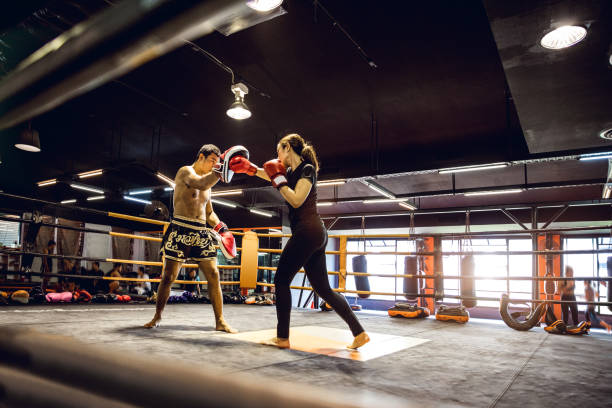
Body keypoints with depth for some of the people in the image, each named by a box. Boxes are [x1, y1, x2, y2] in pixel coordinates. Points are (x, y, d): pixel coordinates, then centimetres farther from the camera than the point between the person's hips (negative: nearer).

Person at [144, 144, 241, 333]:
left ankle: (220, 321, 3)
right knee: (168, 276, 0)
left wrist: (221, 227, 12)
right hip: (180, 230, -6)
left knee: (213, 275, -2)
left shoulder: (207, 180, 19)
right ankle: (157, 317, 19)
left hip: (201, 233, 6)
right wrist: (221, 170, -26)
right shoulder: (185, 171, -3)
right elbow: (201, 184, -27)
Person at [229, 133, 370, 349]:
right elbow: (271, 176, 36)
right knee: (323, 288, 9)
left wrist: (278, 179, -7)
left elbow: (296, 200, -16)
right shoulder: (292, 172, 19)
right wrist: (250, 167, 32)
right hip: (316, 234, 9)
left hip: (307, 230, -9)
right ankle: (359, 333, 9)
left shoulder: (307, 169, -5)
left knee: (281, 280, -2)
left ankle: (282, 338, 4)